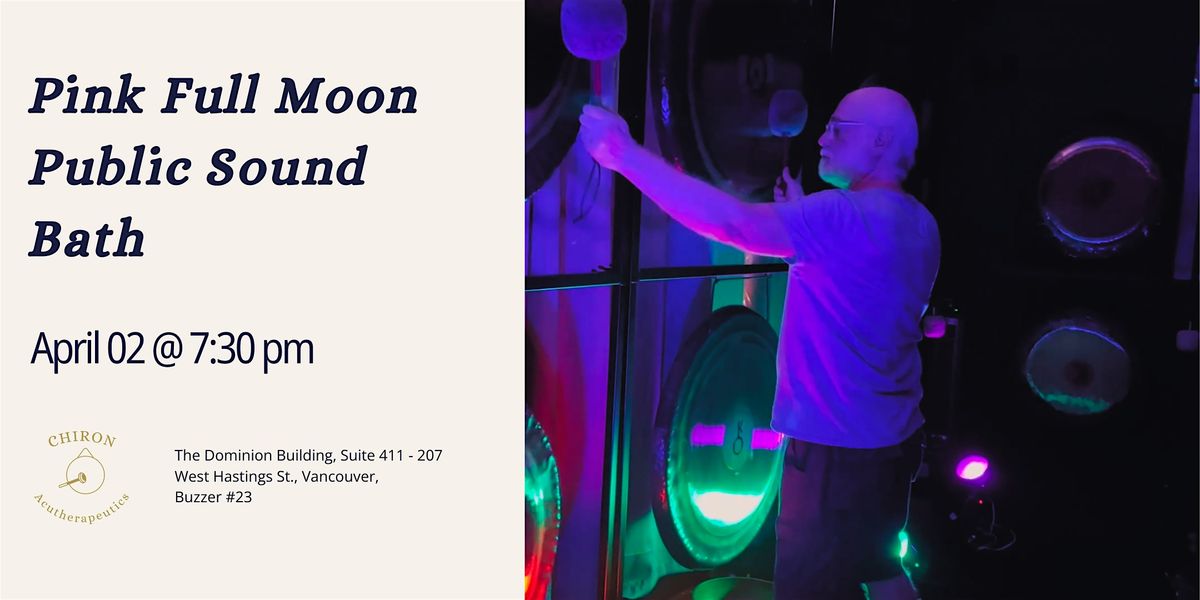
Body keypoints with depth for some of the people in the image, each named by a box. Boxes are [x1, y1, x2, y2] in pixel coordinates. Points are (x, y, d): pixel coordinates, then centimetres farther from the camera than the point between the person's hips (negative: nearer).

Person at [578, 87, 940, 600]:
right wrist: (800, 211, 12)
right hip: (890, 437, 9)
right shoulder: (917, 224, 8)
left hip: (838, 448, -9)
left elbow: (734, 221, -32)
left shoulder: (848, 215, -21)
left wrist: (627, 154, -29)